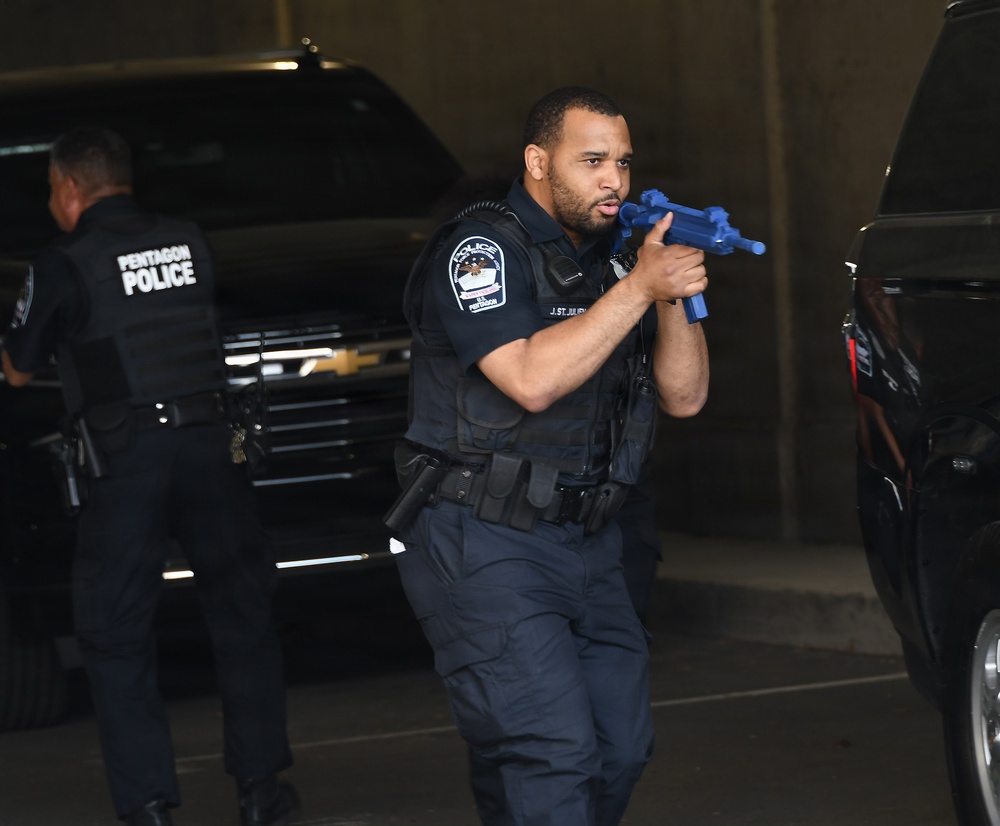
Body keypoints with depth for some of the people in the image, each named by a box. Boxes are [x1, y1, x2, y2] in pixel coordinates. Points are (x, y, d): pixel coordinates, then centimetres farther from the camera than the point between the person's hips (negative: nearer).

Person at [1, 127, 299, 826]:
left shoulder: (63, 270, -5)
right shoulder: (190, 244, 8)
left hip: (128, 460, -4)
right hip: (210, 444, 4)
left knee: (116, 635, 5)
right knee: (241, 610, 16)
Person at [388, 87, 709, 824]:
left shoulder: (602, 263, 15)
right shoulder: (482, 249, -9)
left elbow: (684, 396, 10)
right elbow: (531, 379, -24)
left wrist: (676, 300, -7)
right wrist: (638, 287, -21)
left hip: (585, 542, 8)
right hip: (484, 549, -8)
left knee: (620, 749, 8)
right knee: (550, 751, -19)